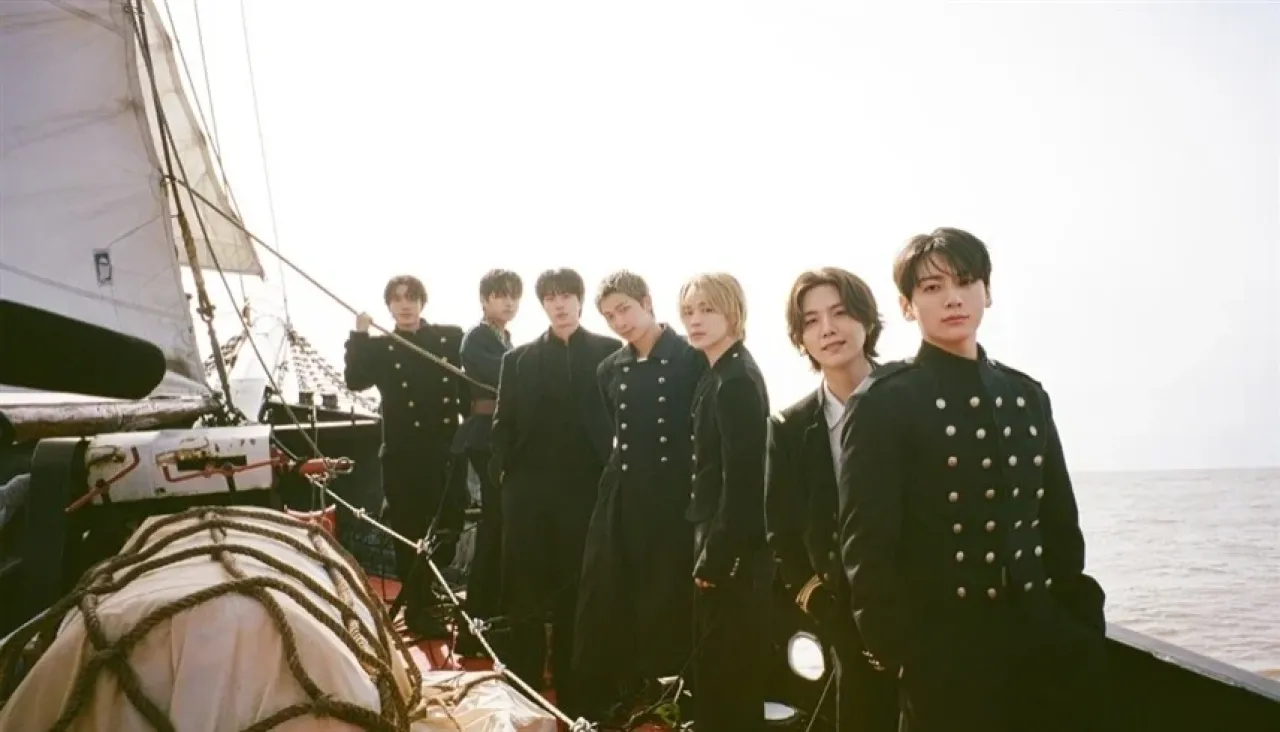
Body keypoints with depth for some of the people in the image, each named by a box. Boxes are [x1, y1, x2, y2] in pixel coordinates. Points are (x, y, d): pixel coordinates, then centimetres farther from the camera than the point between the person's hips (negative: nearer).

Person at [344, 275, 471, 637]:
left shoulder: (451, 338, 6)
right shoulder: (379, 347, 5)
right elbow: (355, 381, -11)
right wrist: (359, 336, -18)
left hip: (446, 449, 1)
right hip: (404, 454, -1)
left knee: (449, 528, 6)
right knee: (410, 532, 3)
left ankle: (431, 592, 29)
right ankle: (418, 608, 17)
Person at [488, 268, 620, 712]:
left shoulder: (611, 353, 4)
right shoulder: (519, 359, 11)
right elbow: (503, 422, 9)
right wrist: (503, 468, -4)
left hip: (586, 488, -2)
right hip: (528, 489, 2)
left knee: (578, 594, 6)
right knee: (525, 594, 6)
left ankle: (574, 696, 17)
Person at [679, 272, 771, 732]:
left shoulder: (737, 380, -17)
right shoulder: (720, 376, 12)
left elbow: (742, 480, -21)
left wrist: (716, 557, -18)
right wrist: (708, 550, 14)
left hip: (733, 553, -9)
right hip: (721, 547, 10)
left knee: (728, 672, 1)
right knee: (715, 667, 18)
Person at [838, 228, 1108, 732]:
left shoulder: (1027, 394, 11)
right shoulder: (885, 400, -7)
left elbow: (1060, 522, 14)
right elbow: (868, 543, -11)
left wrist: (1079, 621, 7)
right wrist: (898, 652, -14)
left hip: (1039, 641, 5)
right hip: (942, 652, -5)